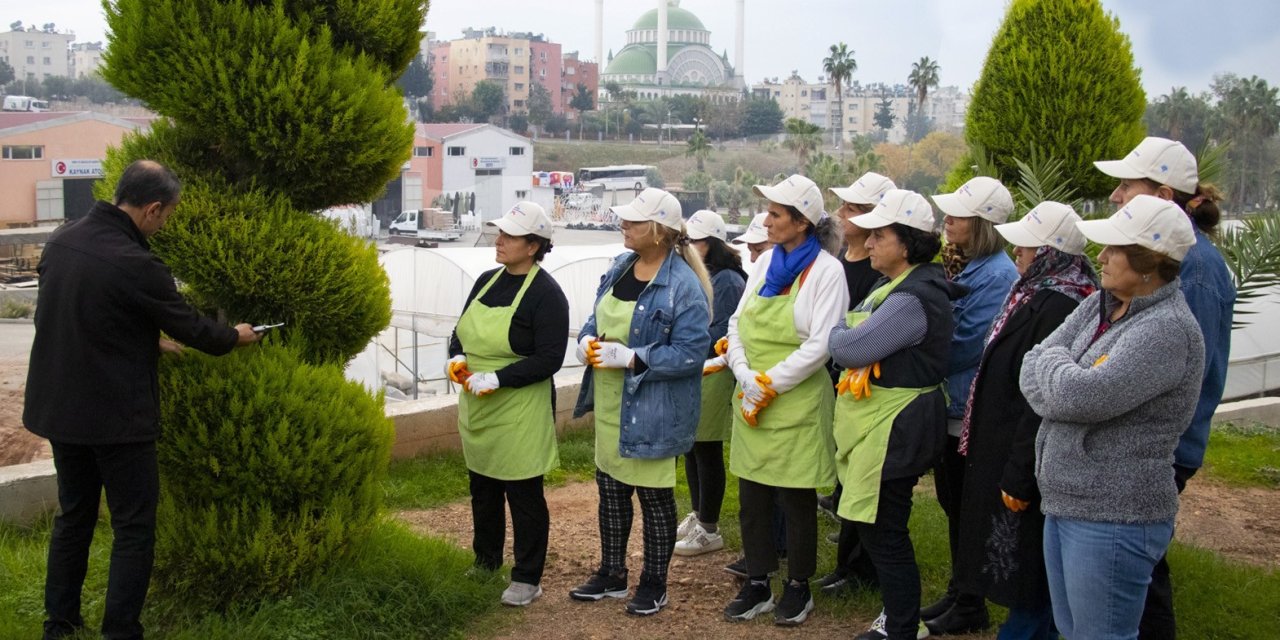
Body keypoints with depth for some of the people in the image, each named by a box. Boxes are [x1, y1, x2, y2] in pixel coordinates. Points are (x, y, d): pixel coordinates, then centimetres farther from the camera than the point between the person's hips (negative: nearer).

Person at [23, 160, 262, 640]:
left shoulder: (61, 240, 2)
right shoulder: (135, 265, -22)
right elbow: (190, 328, -10)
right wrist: (235, 337, 10)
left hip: (58, 407, 8)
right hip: (116, 416, -8)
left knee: (73, 516, 20)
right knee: (133, 528, 4)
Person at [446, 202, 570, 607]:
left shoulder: (546, 294, -15)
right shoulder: (487, 280, 8)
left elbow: (549, 359, -19)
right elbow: (461, 332, 15)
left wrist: (497, 379, -23)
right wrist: (456, 359, -6)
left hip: (520, 415, -7)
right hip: (477, 410, 8)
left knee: (524, 495, 4)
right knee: (483, 490, 19)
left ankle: (527, 579, 17)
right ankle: (485, 563, 36)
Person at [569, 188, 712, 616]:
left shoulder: (683, 284, -19)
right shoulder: (619, 268, 6)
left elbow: (691, 352, -22)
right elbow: (597, 319, 16)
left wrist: (631, 358, -26)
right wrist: (587, 341, -7)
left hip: (650, 411, -8)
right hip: (609, 405, 8)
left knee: (654, 497, 7)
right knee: (610, 489, 19)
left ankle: (654, 585, 24)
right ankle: (611, 574, 35)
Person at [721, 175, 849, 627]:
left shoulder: (825, 270, -10)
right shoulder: (765, 263, 8)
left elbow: (821, 343, -17)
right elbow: (737, 323, 8)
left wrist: (771, 384, -15)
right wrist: (745, 377, -8)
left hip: (797, 403, -6)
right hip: (750, 403, 6)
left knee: (796, 499, 6)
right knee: (751, 496, 12)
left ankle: (798, 587, 23)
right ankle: (757, 585, 25)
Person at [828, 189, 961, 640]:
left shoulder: (911, 299, -21)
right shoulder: (898, 286, 13)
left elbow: (848, 348, -22)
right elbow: (858, 340, 16)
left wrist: (836, 329, -2)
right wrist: (864, 365, -4)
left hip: (897, 427, -11)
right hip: (880, 421, 11)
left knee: (883, 531, -1)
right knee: (874, 523, 18)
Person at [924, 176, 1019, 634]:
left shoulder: (998, 275, -18)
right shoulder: (960, 266, 9)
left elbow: (965, 345, -21)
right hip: (950, 405, 9)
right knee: (952, 503, 17)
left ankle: (970, 608, 17)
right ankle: (957, 593, 31)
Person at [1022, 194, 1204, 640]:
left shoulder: (1169, 329, -18)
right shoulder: (1098, 306, 9)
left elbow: (1081, 396, -26)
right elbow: (1031, 369, 4)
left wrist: (1054, 361, -6)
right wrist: (1069, 392, -15)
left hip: (1113, 519, -8)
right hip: (1063, 503, 8)